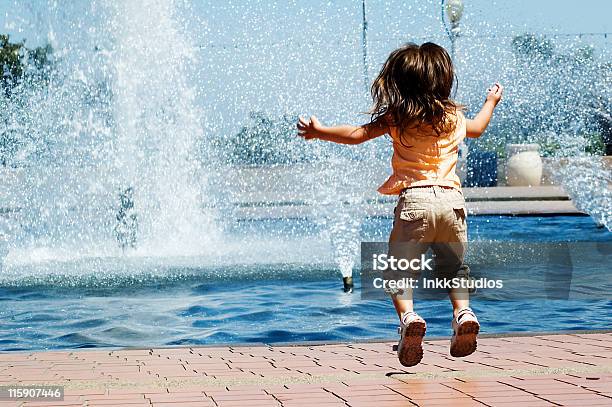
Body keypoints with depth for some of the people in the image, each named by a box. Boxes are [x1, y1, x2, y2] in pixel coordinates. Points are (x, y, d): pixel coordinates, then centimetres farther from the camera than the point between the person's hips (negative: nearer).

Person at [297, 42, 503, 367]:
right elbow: (477, 129, 36)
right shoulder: (454, 116, 13)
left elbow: (356, 135, 3)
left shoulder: (397, 117, 0)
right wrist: (491, 102, 57)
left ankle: (408, 316, -19)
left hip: (415, 198, -4)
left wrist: (319, 132, 18)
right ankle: (463, 311, -5)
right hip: (452, 198, 4)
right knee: (454, 265, 18)